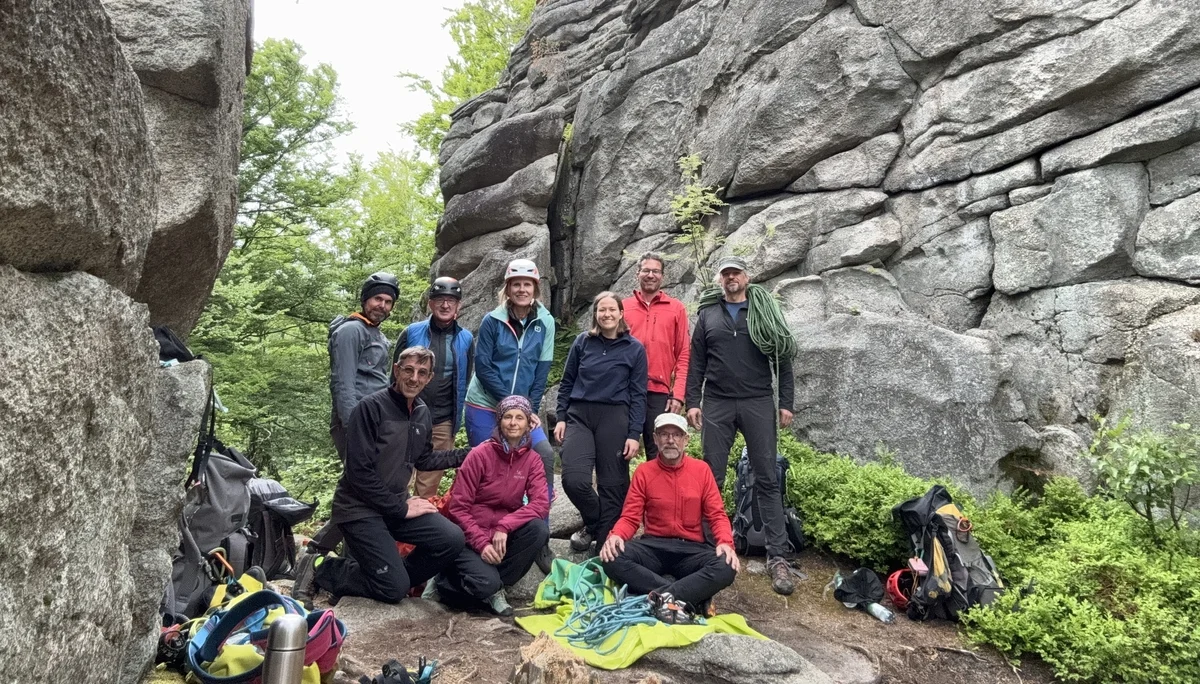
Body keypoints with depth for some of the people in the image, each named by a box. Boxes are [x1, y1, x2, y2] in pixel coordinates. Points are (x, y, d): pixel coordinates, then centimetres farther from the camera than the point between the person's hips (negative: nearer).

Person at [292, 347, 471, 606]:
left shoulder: (422, 413, 4)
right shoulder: (371, 407, -18)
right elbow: (359, 472, -20)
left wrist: (469, 454, 12)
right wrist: (401, 509, -16)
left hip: (396, 504, 7)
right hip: (360, 508, -7)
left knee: (452, 539, -13)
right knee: (394, 590, -9)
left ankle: (395, 576, 8)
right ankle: (320, 569, 10)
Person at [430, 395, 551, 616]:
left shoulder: (532, 459, -2)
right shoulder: (480, 454, -12)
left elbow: (541, 503, -15)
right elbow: (458, 508, -12)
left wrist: (504, 527, -27)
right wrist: (481, 543, -22)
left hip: (503, 535, 4)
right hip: (471, 535, -4)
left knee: (539, 529, -26)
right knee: (486, 582, -30)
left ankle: (495, 587, -7)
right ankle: (442, 580, 4)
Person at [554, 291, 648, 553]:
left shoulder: (634, 348, 3)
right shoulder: (582, 342, 7)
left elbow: (638, 394, 1)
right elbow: (567, 382, 13)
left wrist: (634, 434, -5)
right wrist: (561, 418, 5)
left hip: (614, 419, -1)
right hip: (579, 416, 1)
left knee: (612, 484, 1)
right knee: (574, 479, -14)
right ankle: (594, 523, 15)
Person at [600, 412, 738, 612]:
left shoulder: (701, 469, 5)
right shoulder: (644, 471, 4)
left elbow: (716, 514, 4)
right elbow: (630, 517, 2)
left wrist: (726, 542, -18)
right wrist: (615, 535, -21)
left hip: (692, 548, 0)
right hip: (653, 546, 0)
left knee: (726, 567, -31)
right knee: (613, 558, -31)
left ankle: (661, 597, -29)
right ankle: (691, 599, -29)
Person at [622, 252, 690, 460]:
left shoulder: (676, 308, 7)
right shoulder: (622, 307, 9)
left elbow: (684, 355, 4)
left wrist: (678, 394, -4)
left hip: (660, 392, -1)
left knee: (658, 456, 2)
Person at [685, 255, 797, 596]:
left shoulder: (764, 311, 8)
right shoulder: (707, 313, 12)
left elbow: (783, 359, 5)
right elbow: (696, 362, 9)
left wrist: (785, 403, -2)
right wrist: (692, 401, 0)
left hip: (758, 403, -1)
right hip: (716, 404, 1)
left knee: (767, 480, -1)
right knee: (712, 478, 4)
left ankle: (777, 557, 2)